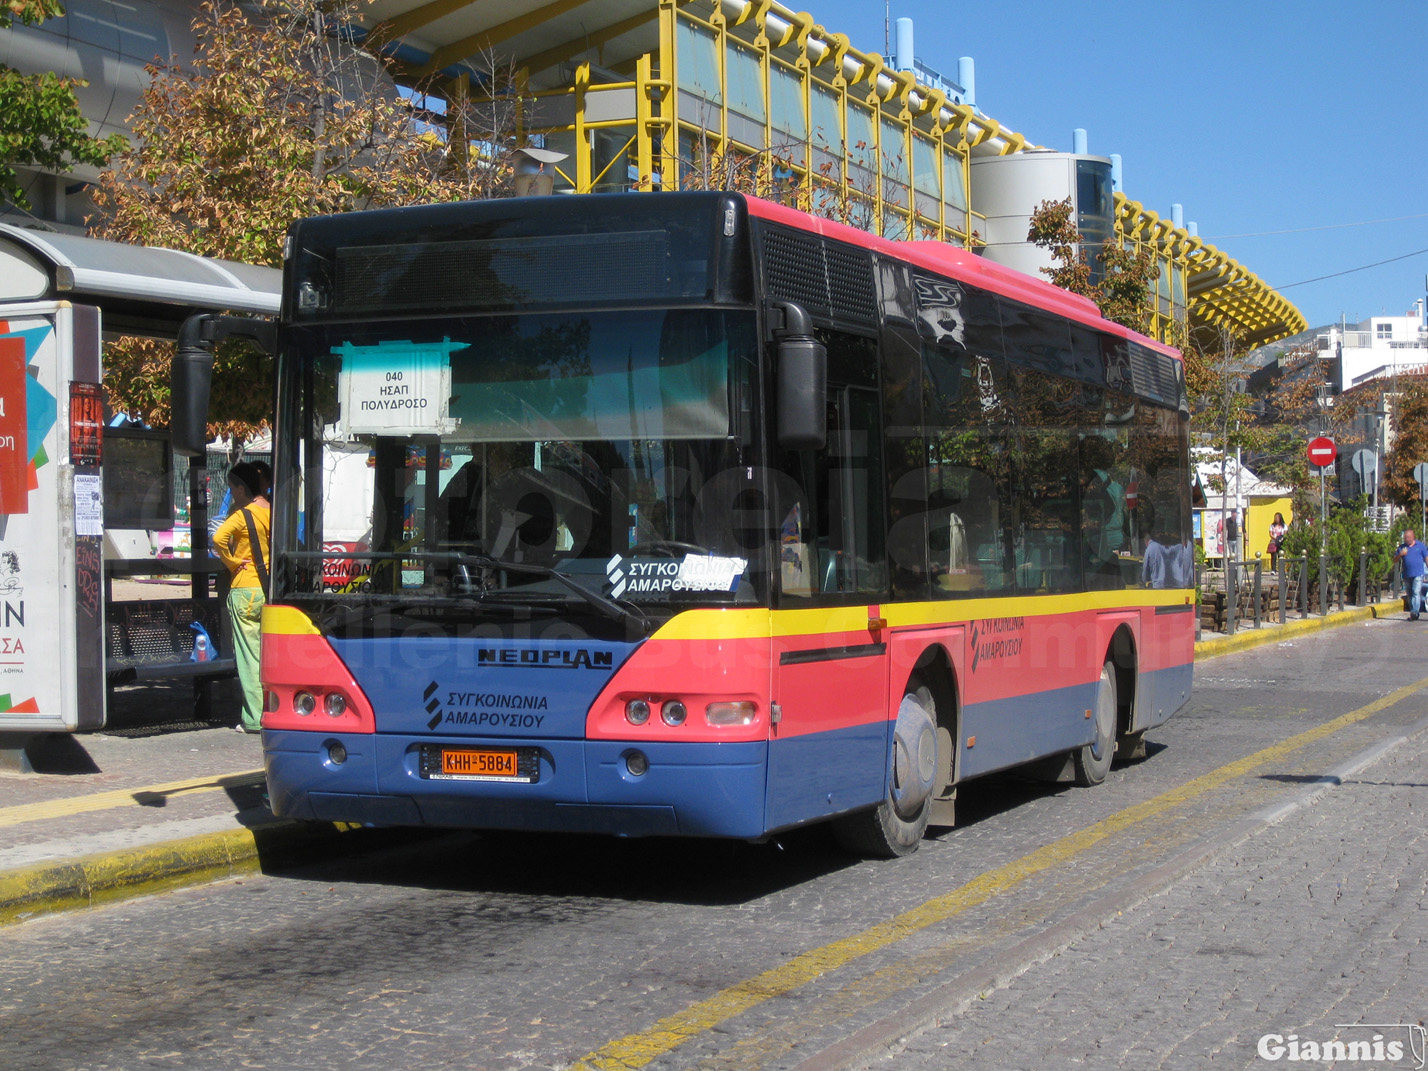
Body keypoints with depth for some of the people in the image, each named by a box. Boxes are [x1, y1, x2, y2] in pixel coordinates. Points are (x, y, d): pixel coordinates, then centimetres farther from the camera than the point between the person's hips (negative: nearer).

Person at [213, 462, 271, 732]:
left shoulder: (242, 515, -11)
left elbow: (219, 539, -26)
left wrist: (232, 562, -12)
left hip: (245, 590, -6)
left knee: (249, 654, -2)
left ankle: (255, 719, -3)